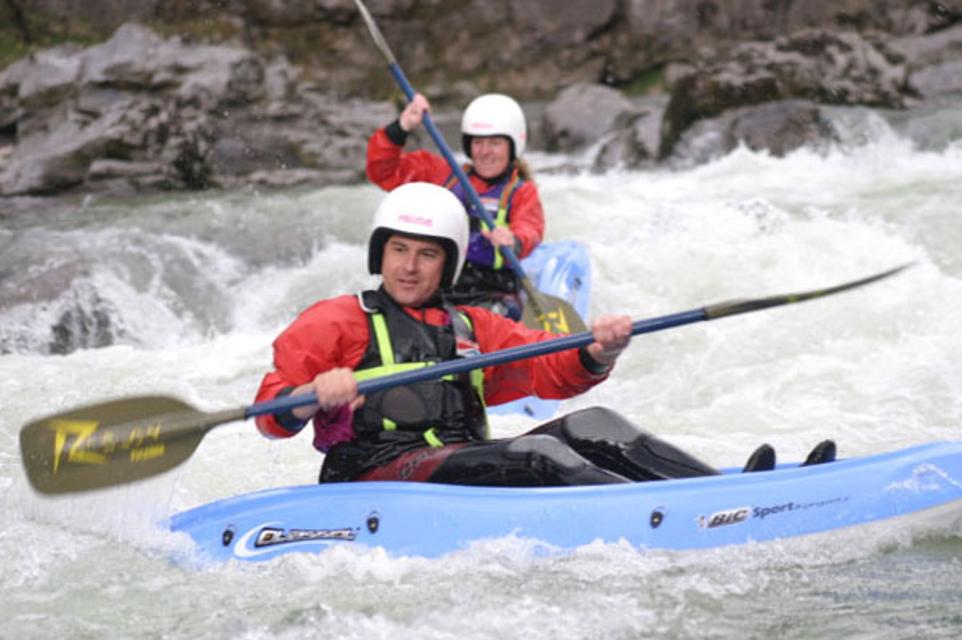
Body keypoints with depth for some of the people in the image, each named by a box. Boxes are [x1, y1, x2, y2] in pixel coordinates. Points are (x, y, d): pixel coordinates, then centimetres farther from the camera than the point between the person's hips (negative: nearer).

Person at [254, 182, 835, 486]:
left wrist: (597, 353, -8)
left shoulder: (471, 328, 26)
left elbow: (552, 369, 14)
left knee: (591, 427, -14)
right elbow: (271, 414, -1)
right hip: (381, 478, -6)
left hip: (465, 466, 6)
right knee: (539, 455, -29)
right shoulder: (335, 322, 10)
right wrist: (313, 395, -24)